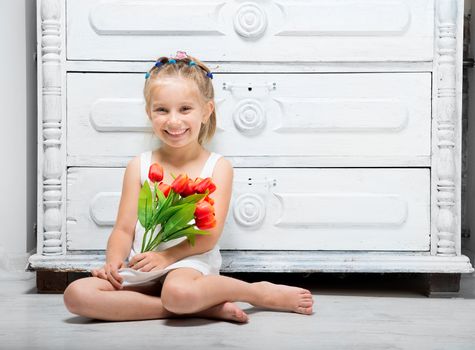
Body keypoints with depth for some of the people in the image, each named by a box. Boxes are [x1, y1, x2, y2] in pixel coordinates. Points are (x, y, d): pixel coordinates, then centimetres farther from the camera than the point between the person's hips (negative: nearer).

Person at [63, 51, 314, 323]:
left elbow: (210, 234, -6)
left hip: (192, 263, -4)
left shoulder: (218, 167, 3)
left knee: (178, 291, -42)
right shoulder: (139, 166, 11)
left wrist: (167, 255, -18)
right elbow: (124, 229, 7)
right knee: (77, 294, -24)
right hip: (142, 270, 5)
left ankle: (261, 292, -10)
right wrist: (114, 261, -13)